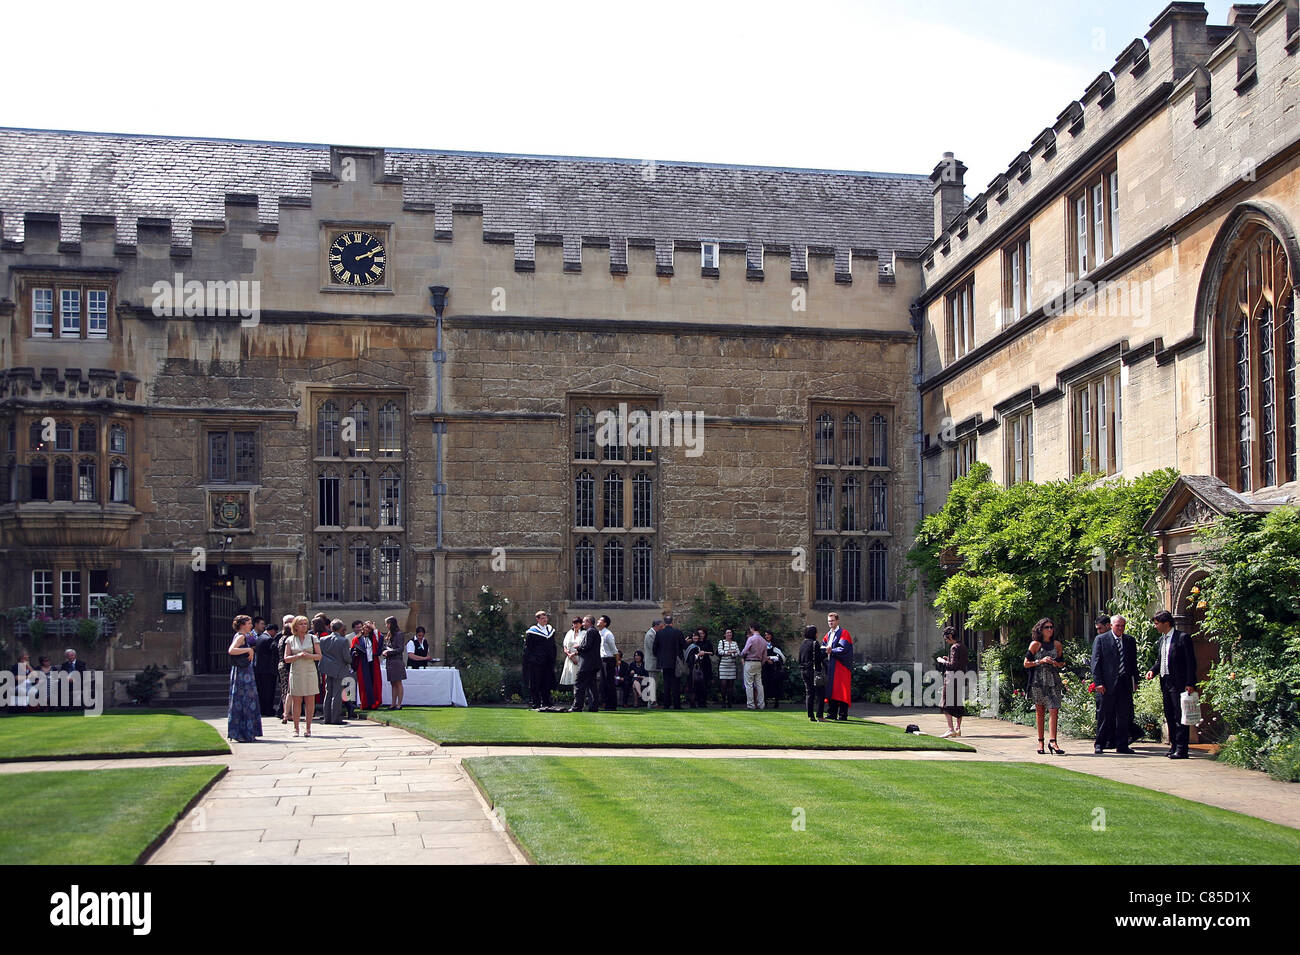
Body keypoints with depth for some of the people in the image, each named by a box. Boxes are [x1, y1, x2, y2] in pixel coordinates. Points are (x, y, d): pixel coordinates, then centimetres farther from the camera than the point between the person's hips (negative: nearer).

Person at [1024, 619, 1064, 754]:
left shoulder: (1057, 644, 10)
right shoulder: (1035, 644, 0)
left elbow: (1062, 663, 19)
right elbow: (1026, 664, 0)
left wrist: (1056, 663, -3)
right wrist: (1041, 661, -12)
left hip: (1054, 681, 2)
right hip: (1039, 681, -2)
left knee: (1053, 710, -11)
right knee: (1040, 711, 4)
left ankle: (1052, 741, -15)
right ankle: (1040, 741, 13)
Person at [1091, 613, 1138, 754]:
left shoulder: (1130, 641, 12)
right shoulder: (1101, 639, 1)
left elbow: (1133, 662, 15)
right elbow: (1095, 662, -3)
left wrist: (1134, 680, 6)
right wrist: (1099, 683, -9)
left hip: (1125, 683, 3)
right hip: (1107, 684, -3)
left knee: (1124, 716, 4)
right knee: (1104, 715, 3)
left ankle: (1122, 745, 11)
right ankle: (1099, 744, 12)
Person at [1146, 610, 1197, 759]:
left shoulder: (1182, 638, -9)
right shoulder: (1161, 639, 16)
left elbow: (1191, 662, -11)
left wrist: (1190, 684, -16)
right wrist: (1153, 670, 3)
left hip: (1178, 684, -8)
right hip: (1165, 683, 8)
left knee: (1179, 717, -7)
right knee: (1169, 717, 12)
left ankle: (1181, 749, -6)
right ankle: (1174, 746, 18)